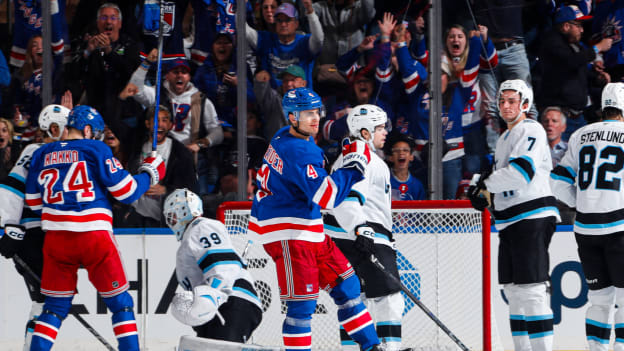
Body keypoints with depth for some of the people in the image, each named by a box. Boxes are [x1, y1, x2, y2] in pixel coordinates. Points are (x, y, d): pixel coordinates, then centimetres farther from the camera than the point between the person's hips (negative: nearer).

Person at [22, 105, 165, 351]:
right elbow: (126, 191, -1)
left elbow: (34, 203, 15)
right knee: (120, 302, 7)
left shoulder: (42, 155, 12)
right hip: (94, 236, -3)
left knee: (55, 305, 11)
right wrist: (150, 173, 15)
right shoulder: (96, 150, 0)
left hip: (56, 237, 4)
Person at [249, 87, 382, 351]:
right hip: (287, 234, -11)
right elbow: (326, 196, -28)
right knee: (302, 303, -11)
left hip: (309, 232, 11)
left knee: (345, 283, 13)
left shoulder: (285, 138, 9)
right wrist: (353, 167, -21)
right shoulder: (297, 152, -23)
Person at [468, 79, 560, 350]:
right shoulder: (504, 139, 23)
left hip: (533, 218, -10)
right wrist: (482, 192, 11)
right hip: (510, 223, 10)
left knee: (531, 289, -15)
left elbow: (522, 171, -22)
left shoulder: (530, 130, -8)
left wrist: (485, 183, -10)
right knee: (514, 290, 11)